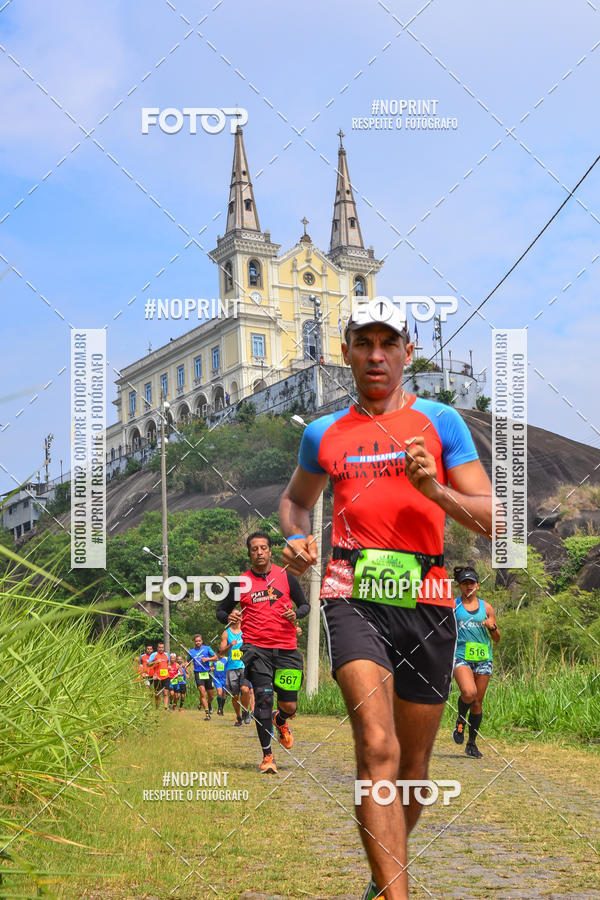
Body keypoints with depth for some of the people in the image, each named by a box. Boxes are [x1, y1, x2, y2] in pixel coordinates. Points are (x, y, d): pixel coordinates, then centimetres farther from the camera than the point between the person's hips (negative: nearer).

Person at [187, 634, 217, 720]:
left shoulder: (207, 648, 3)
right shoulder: (191, 651, 8)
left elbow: (215, 657, 2)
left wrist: (207, 659, -15)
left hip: (207, 673, 1)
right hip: (198, 674, -1)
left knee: (211, 695, 8)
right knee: (202, 693, -16)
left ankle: (209, 704, 43)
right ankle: (207, 714, -16)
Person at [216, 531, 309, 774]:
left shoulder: (285, 576, 6)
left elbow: (305, 605, 14)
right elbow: (221, 610, 14)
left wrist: (295, 613, -9)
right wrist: (229, 618, -9)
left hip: (286, 648, 1)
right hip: (255, 647, -1)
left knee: (289, 705, 1)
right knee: (263, 697, -14)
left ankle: (280, 721, 39)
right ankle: (267, 755, -2)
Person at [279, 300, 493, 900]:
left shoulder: (440, 422, 7)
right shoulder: (323, 434, 14)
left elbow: (491, 519, 4)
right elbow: (296, 499, 32)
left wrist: (434, 489, -14)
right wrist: (296, 538, 10)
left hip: (426, 602, 1)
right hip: (353, 596, 0)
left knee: (413, 764, 11)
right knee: (378, 748, -20)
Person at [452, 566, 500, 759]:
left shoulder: (486, 607, 12)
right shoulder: (453, 605, 6)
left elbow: (497, 639, 16)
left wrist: (492, 627, -4)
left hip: (483, 658, 3)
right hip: (461, 657, -3)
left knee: (477, 702, 4)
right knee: (468, 692, -26)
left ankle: (472, 743, 17)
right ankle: (460, 720, 5)